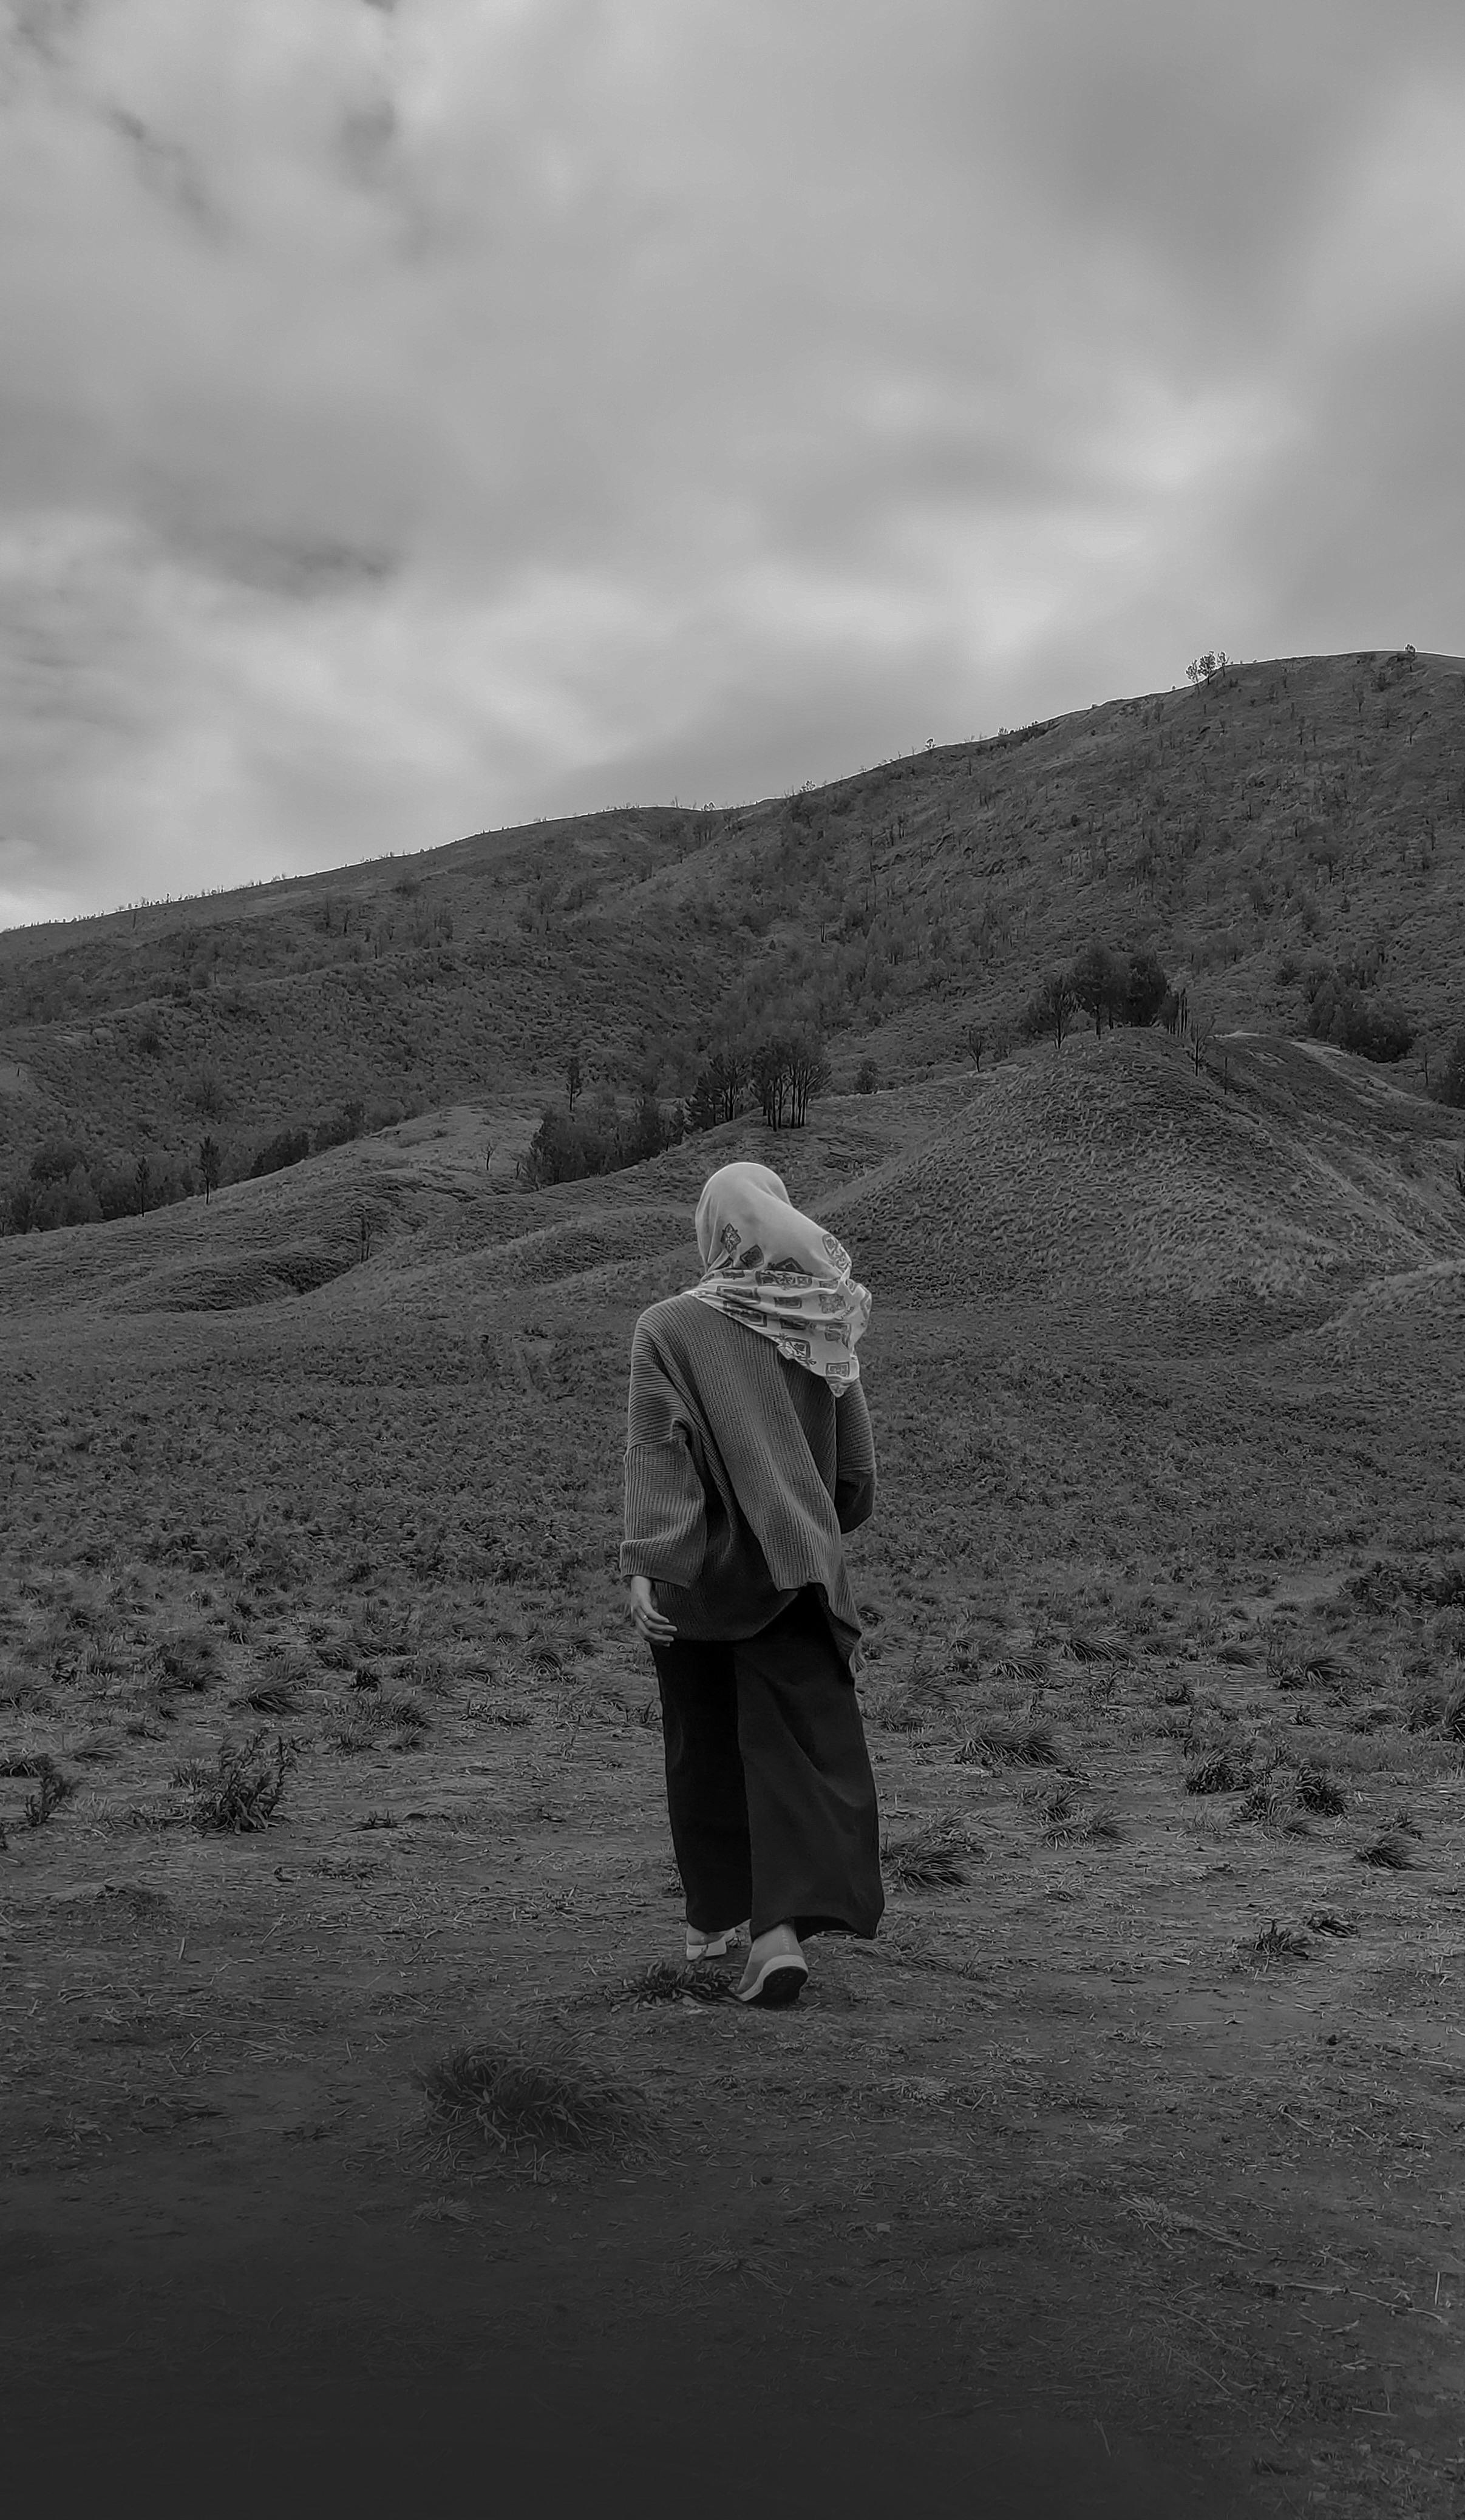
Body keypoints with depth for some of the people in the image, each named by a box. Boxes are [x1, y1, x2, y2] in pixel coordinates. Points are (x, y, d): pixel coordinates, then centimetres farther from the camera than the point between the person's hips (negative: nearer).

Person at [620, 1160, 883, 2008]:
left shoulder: (670, 1328, -8)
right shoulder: (827, 1331, 3)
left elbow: (657, 1451, -19)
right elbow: (858, 1467, 9)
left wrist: (645, 1565, -23)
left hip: (699, 1574, -1)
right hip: (799, 1571, 2)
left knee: (708, 1746, 15)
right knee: (803, 1747, 2)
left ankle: (716, 1916, 28)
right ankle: (782, 1925, -13)